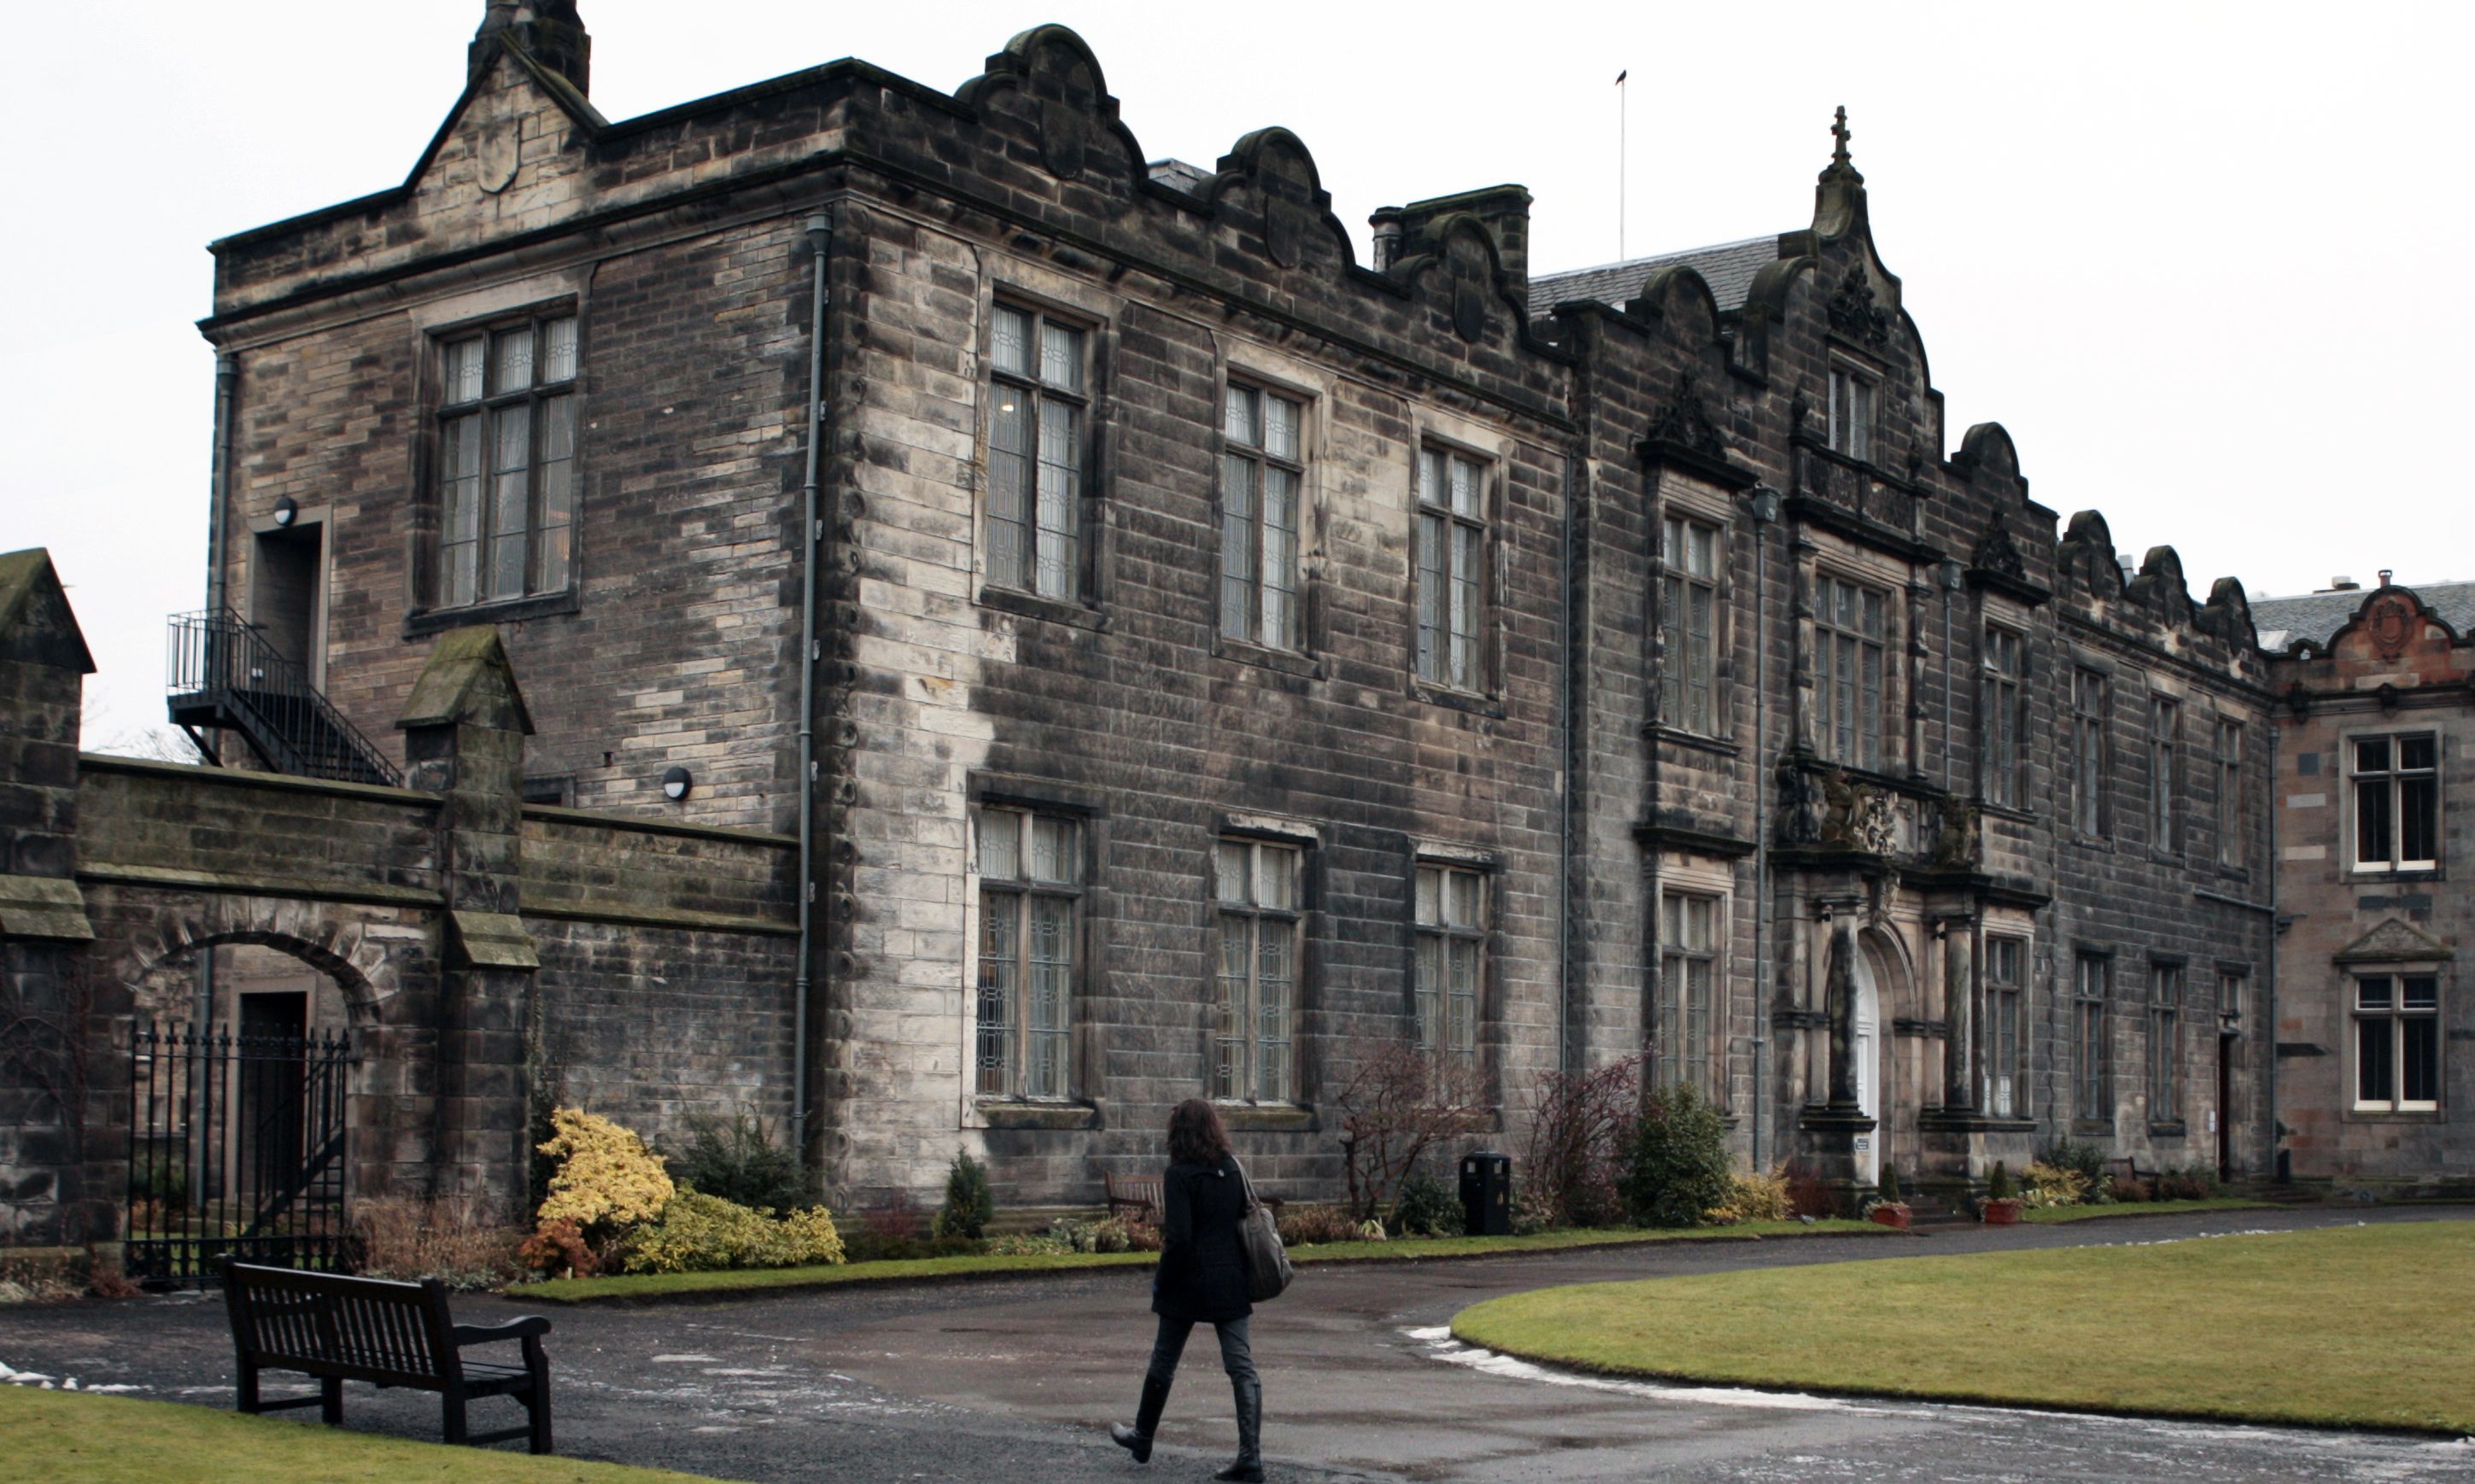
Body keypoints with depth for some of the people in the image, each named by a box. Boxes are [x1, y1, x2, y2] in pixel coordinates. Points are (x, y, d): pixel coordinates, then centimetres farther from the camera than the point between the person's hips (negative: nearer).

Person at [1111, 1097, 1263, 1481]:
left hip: (1190, 1281, -5)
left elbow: (1178, 1237, -19)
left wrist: (1161, 1280, -7)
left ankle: (1142, 1439, 30)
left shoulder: (1179, 1175, -14)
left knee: (1163, 1362, 14)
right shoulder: (1232, 1169, 4)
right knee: (1241, 1366, 2)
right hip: (1231, 1281, 5)